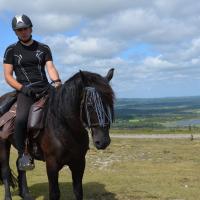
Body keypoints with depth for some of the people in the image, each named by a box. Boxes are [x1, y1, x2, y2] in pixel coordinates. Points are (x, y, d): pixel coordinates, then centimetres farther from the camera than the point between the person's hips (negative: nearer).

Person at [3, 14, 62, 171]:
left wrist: (57, 82, -18)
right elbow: (8, 76, 6)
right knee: (21, 119, -30)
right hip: (25, 91, -3)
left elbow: (50, 67, 4)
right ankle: (22, 154, -15)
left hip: (45, 89, 3)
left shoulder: (44, 49, 17)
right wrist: (22, 88, -12)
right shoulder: (11, 51, 11)